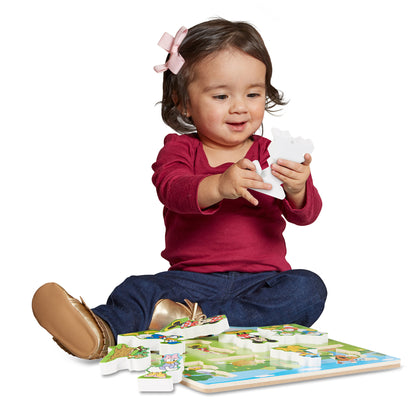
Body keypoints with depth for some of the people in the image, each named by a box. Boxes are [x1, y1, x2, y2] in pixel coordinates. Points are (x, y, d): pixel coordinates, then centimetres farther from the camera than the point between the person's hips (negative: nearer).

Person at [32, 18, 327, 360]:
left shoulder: (272, 155, 7)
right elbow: (172, 188, -18)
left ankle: (198, 321, -35)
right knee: (137, 290, -25)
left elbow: (305, 215, -4)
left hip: (262, 279, 1)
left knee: (309, 290, -27)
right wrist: (218, 186, -41)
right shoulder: (179, 150, 5)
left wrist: (297, 190, -30)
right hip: (192, 277, 0)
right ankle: (102, 331, -55)